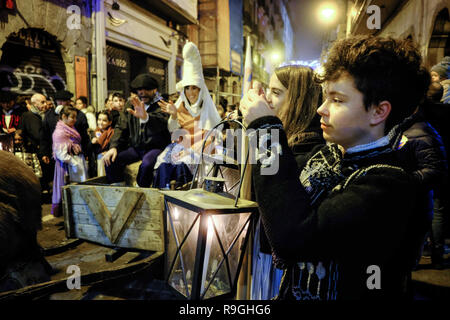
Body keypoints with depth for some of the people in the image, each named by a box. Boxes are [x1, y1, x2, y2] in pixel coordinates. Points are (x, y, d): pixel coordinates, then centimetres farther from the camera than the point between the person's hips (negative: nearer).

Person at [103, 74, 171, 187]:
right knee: (110, 160, -15)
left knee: (147, 164, -36)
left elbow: (162, 123, -28)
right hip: (135, 148, 5)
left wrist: (146, 117, -50)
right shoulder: (131, 104, 12)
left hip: (155, 147, -5)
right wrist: (113, 147, -6)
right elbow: (121, 127, 10)